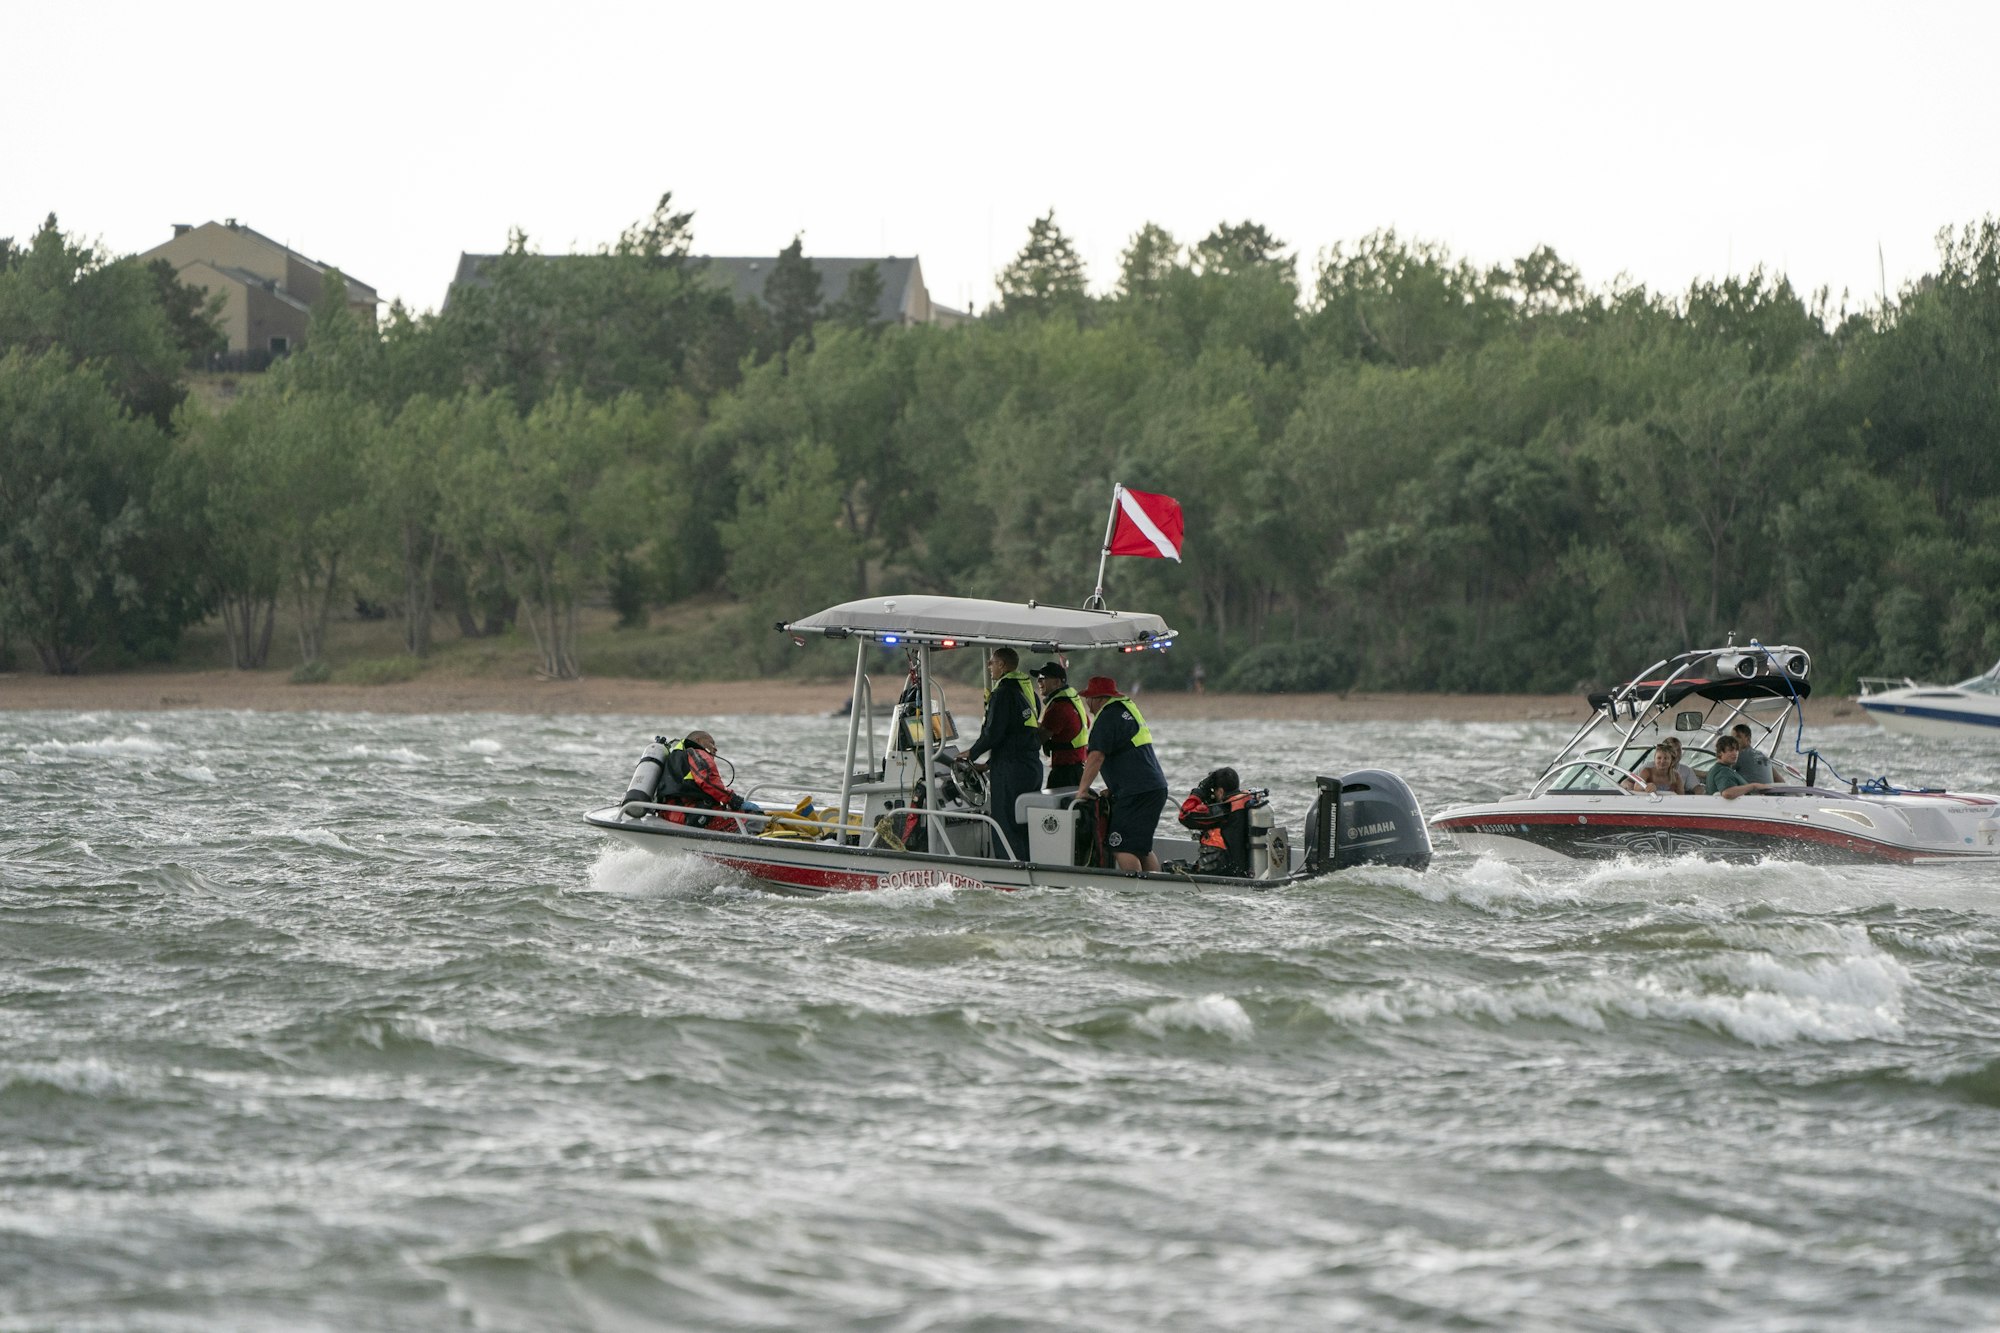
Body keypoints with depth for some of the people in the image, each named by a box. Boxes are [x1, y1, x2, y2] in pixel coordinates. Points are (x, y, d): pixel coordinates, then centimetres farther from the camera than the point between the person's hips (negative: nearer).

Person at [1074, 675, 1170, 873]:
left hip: (1136, 794, -10)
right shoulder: (1127, 708, 22)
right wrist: (1112, 788, 25)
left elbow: (1097, 757, -17)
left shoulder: (1108, 717, -9)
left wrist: (1082, 790, -12)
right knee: (1142, 848, 16)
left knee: (1123, 848, -13)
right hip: (1156, 788, 10)